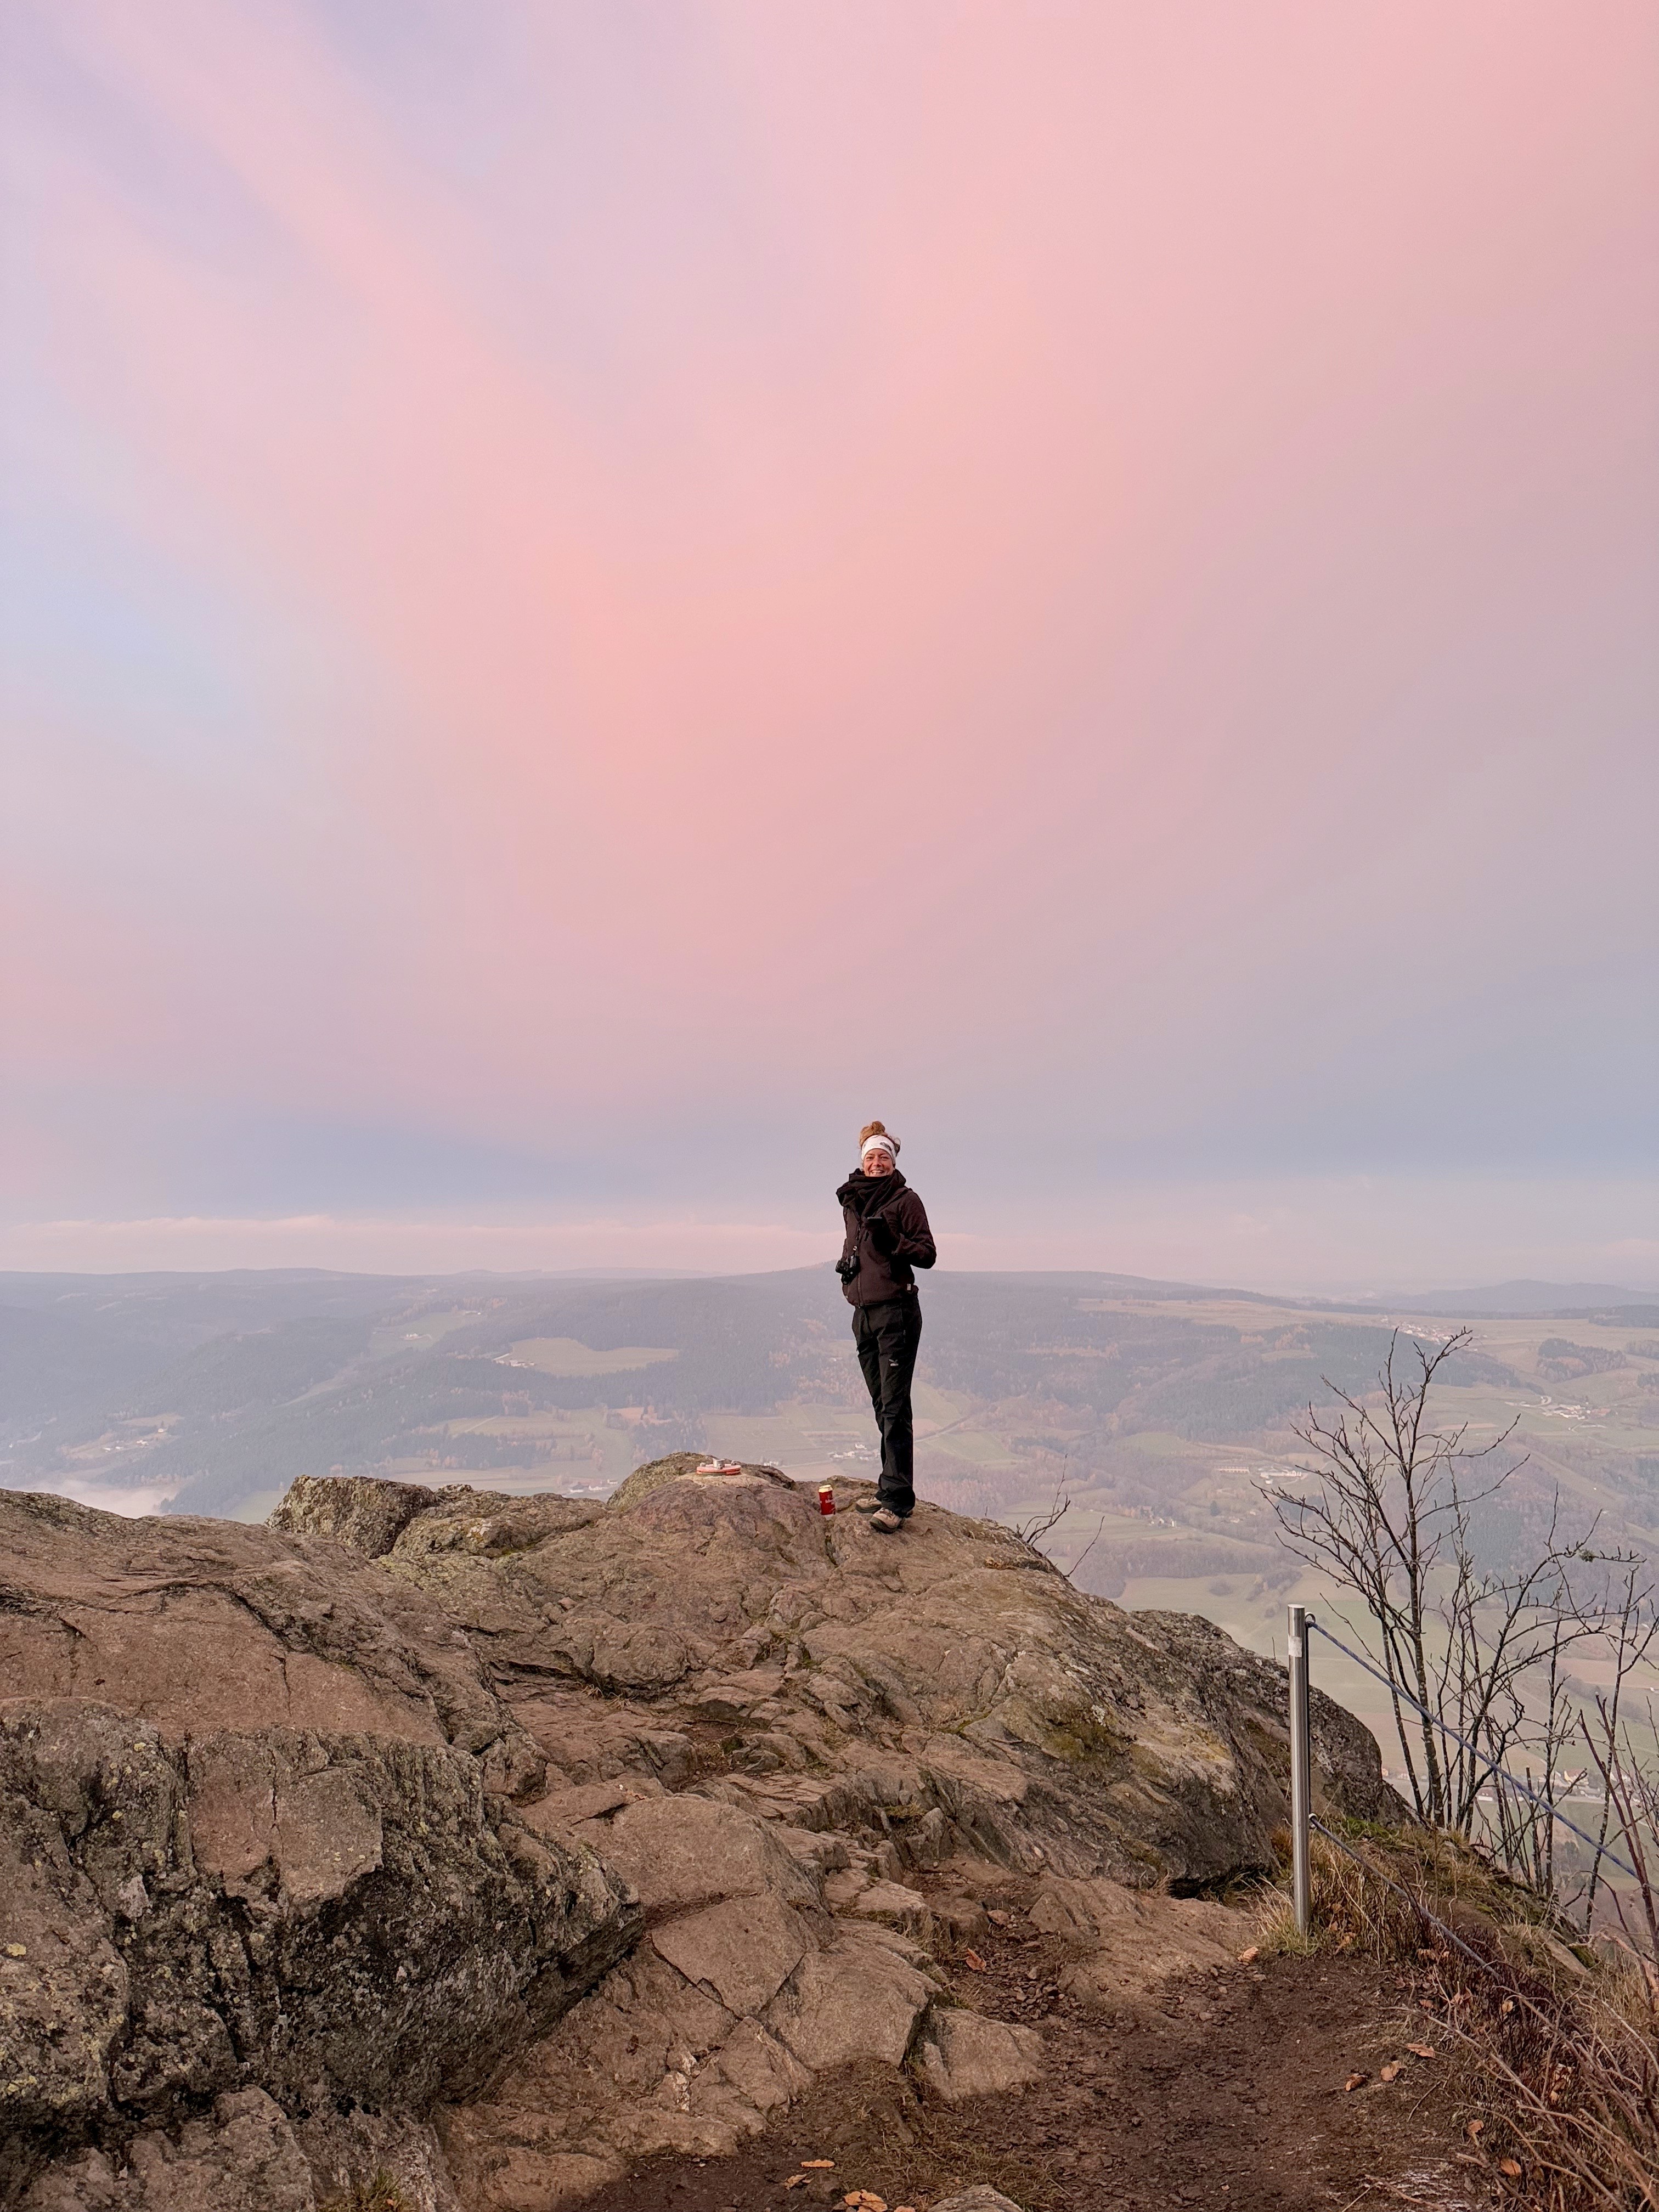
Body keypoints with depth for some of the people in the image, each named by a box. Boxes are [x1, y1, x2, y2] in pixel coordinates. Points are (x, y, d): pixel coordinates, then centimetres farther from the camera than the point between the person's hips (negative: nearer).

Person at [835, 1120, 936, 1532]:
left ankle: (896, 1501, -7)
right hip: (864, 1313, 7)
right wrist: (844, 1261, 8)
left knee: (895, 1407, -9)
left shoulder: (905, 1199, -5)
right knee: (882, 1406, 13)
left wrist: (894, 1243, -23)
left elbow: (928, 1254, -7)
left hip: (896, 1311, -7)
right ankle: (893, 1490, 22)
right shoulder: (851, 1201, 14)